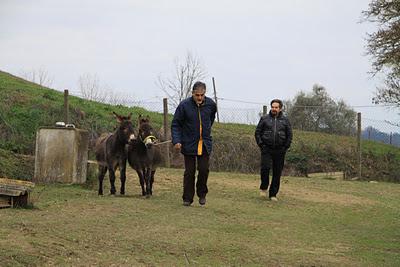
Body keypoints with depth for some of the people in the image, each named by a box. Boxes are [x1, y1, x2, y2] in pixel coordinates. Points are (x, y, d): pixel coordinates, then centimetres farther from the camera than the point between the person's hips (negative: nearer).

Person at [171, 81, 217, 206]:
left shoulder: (211, 104, -4)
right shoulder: (184, 105, -13)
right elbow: (175, 124, -6)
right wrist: (176, 141, -15)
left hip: (205, 144, 2)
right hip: (189, 144, -2)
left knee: (204, 170, -3)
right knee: (189, 172, 1)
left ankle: (202, 194, 18)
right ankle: (187, 198, 11)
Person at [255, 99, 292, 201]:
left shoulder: (285, 120, 8)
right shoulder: (264, 119, 5)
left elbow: (289, 135, 12)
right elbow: (257, 132, 7)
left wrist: (285, 147, 2)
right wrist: (261, 145, -3)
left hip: (279, 151, 2)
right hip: (266, 149, -2)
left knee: (277, 173, 3)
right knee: (265, 167, -19)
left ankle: (273, 194, 12)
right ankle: (264, 188, 3)